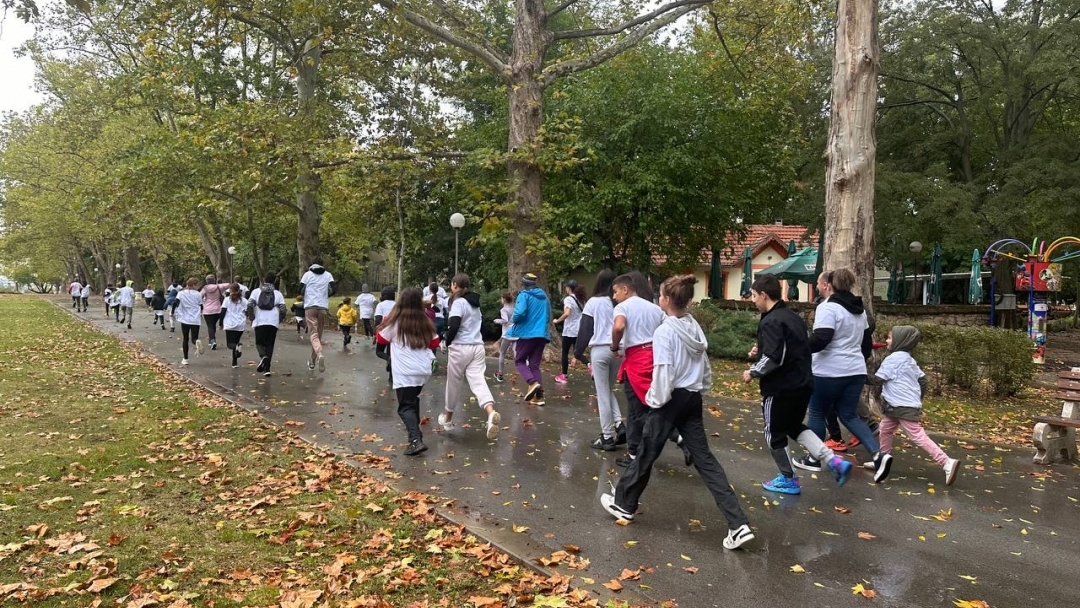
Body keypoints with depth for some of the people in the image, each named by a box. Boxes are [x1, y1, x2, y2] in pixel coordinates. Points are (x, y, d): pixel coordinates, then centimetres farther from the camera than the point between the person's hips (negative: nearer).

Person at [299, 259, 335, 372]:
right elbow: (332, 291, -2)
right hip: (323, 307, 2)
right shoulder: (328, 275, 8)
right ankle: (313, 361, 21)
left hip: (310, 307, -2)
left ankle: (319, 354, -34)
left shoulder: (307, 274, 6)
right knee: (319, 334, 13)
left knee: (313, 334, -7)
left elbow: (301, 291, 2)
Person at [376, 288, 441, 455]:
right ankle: (414, 427, 39)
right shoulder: (425, 322, 4)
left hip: (405, 373, -5)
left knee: (405, 407, -5)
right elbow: (435, 343, 16)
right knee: (413, 398, 29)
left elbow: (381, 338, 12)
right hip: (424, 371, 5)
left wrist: (384, 322, 24)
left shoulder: (395, 322, -5)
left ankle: (416, 440, -22)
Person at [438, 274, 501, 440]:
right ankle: (491, 413, -32)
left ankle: (448, 419, 28)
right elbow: (480, 321, 26)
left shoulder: (458, 302, -10)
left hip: (460, 348, -6)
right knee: (478, 381, -6)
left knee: (453, 383, 11)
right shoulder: (474, 302, 16)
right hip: (478, 347, 6)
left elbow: (453, 327, -18)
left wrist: (447, 343, -2)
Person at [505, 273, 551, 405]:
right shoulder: (544, 297, 14)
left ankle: (532, 382, -14)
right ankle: (539, 396, 2)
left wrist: (513, 320, -2)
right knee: (535, 365, 10)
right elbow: (548, 317, 19)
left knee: (519, 360, 11)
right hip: (542, 335, 6)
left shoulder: (524, 295, -6)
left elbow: (520, 313, -21)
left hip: (527, 334, -6)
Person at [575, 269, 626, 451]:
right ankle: (619, 425, 5)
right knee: (609, 390, 21)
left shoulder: (593, 302, -3)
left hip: (600, 350, -4)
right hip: (617, 350, 4)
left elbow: (585, 329, -2)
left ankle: (607, 437, 5)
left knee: (602, 394, 3)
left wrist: (578, 353, 5)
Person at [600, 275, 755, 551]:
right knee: (705, 459, 6)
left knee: (647, 454, 11)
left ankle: (624, 504, 31)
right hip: (692, 400, 7)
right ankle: (739, 524, 1)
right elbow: (706, 370, 12)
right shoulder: (695, 328, 6)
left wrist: (654, 400, -8)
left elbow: (663, 373, -20)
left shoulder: (664, 331, -17)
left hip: (670, 401, -7)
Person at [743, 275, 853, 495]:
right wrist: (761, 351, 13)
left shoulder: (771, 322, -19)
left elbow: (774, 359, -27)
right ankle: (834, 461, 12)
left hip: (781, 387, -9)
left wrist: (753, 372, -12)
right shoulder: (793, 317, 11)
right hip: (803, 383, 9)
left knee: (774, 433, 9)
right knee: (794, 426, 24)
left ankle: (788, 480, 22)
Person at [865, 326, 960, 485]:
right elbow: (922, 379, 18)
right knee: (885, 430, 19)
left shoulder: (893, 358, -14)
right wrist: (918, 399, 24)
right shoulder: (908, 359, 15)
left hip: (904, 407, -10)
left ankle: (947, 463, -13)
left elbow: (877, 380, -14)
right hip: (898, 406, 10)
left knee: (919, 437, -11)